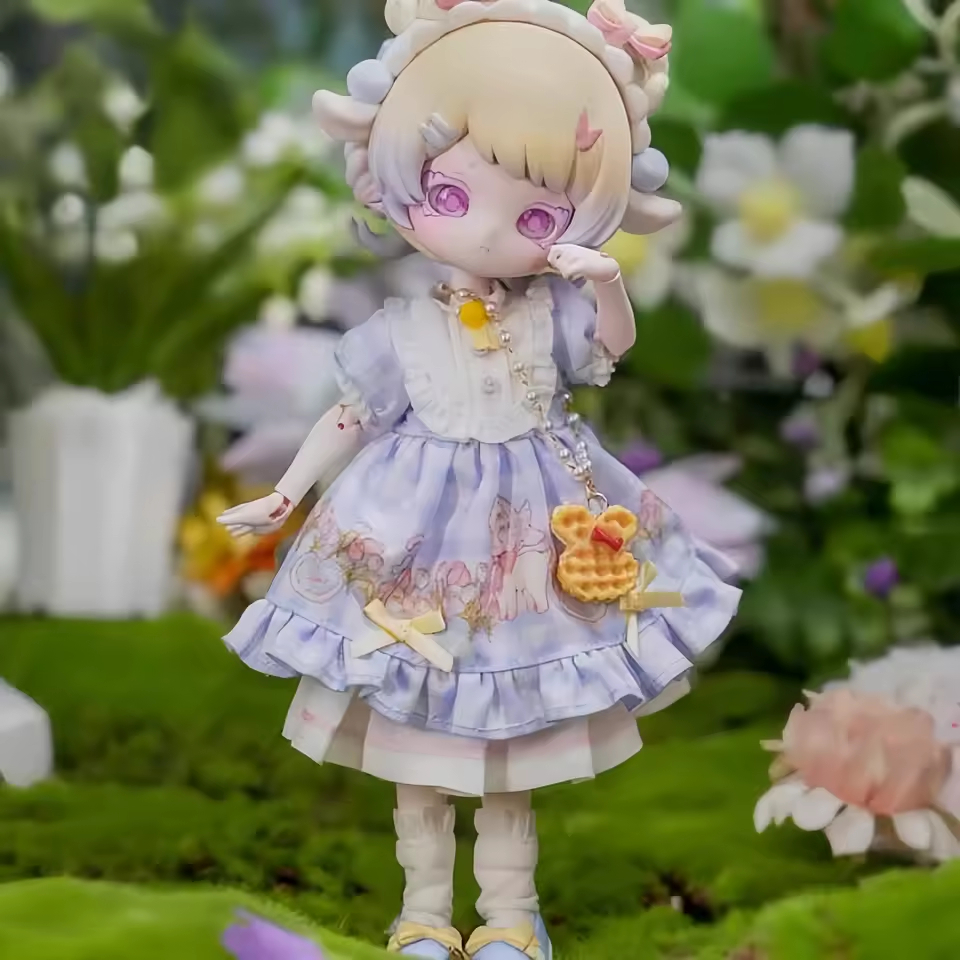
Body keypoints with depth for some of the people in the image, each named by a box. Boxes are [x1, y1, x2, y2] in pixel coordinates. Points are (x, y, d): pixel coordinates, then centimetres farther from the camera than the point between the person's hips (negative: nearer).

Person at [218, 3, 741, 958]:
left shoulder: (551, 314, -5)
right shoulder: (402, 331, -8)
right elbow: (348, 418, 1)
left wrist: (607, 279, -25)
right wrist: (283, 499, 0)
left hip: (531, 539, 1)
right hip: (423, 540, 0)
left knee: (514, 746, 10)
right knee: (417, 741, 9)